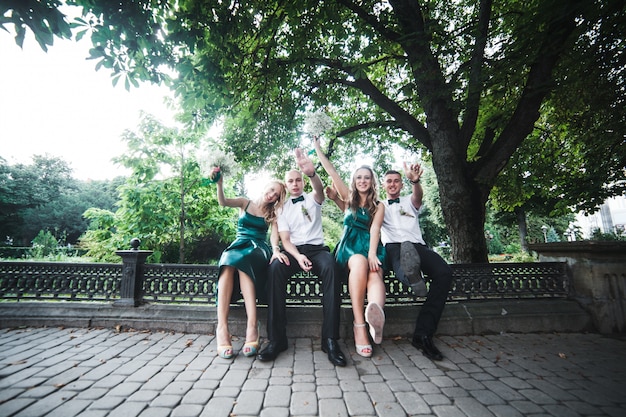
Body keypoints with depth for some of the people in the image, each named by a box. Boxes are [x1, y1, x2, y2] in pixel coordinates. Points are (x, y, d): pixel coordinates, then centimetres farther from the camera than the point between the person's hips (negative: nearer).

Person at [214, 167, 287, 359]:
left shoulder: (272, 214, 16)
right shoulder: (245, 203, 16)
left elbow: (274, 236, 0)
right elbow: (223, 202, -2)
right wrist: (219, 183, -22)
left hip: (258, 250, -1)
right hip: (238, 246, 1)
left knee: (242, 261, -37)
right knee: (228, 261, -35)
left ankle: (252, 325, -47)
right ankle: (222, 327, -42)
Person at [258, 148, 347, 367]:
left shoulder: (312, 199, 12)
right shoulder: (282, 208, 14)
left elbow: (319, 188, -15)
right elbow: (285, 239, 3)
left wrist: (312, 172, -40)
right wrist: (298, 256, -19)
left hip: (317, 248, -1)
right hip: (293, 250, 1)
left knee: (331, 267, -35)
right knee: (275, 267, -33)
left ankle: (330, 338, -30)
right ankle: (276, 338, -27)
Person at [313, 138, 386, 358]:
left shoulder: (378, 206, 16)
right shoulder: (349, 199, 19)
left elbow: (375, 229, -2)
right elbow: (332, 173, 18)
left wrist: (372, 254, -19)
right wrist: (318, 149, 22)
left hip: (369, 247, 1)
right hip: (349, 246, 0)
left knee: (375, 274, -34)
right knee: (359, 263, -36)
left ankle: (376, 313, -64)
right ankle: (359, 325, -40)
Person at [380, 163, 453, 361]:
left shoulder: (410, 201, 26)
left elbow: (418, 195, 0)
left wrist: (415, 181, -25)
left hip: (417, 246, 1)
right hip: (394, 247, -1)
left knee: (444, 272, -28)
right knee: (402, 249, -38)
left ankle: (423, 333, -29)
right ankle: (409, 272, -75)